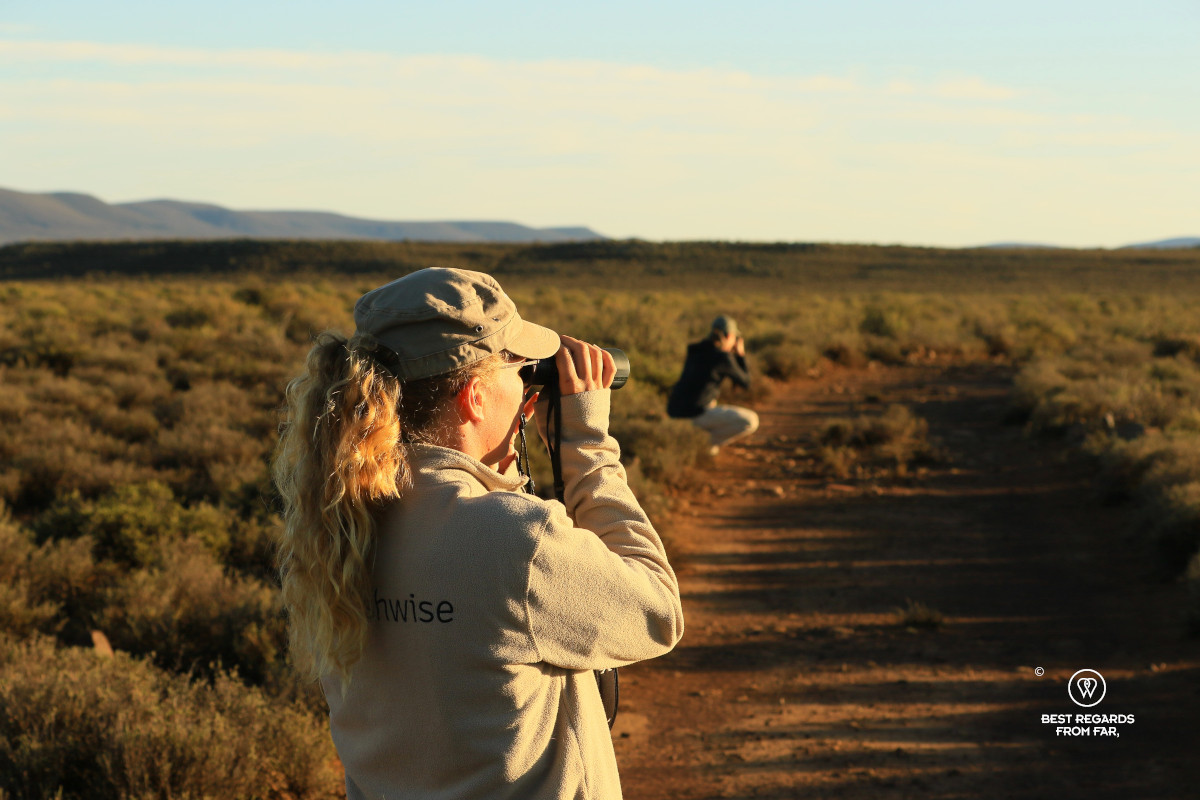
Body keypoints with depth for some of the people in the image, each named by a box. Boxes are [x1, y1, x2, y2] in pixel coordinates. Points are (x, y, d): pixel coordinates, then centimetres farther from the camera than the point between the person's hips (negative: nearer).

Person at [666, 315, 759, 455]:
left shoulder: (695, 349, 13)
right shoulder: (724, 358, -9)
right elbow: (745, 383, 4)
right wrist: (741, 355, 15)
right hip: (695, 414, -8)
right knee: (751, 421, -6)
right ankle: (709, 442, 1)